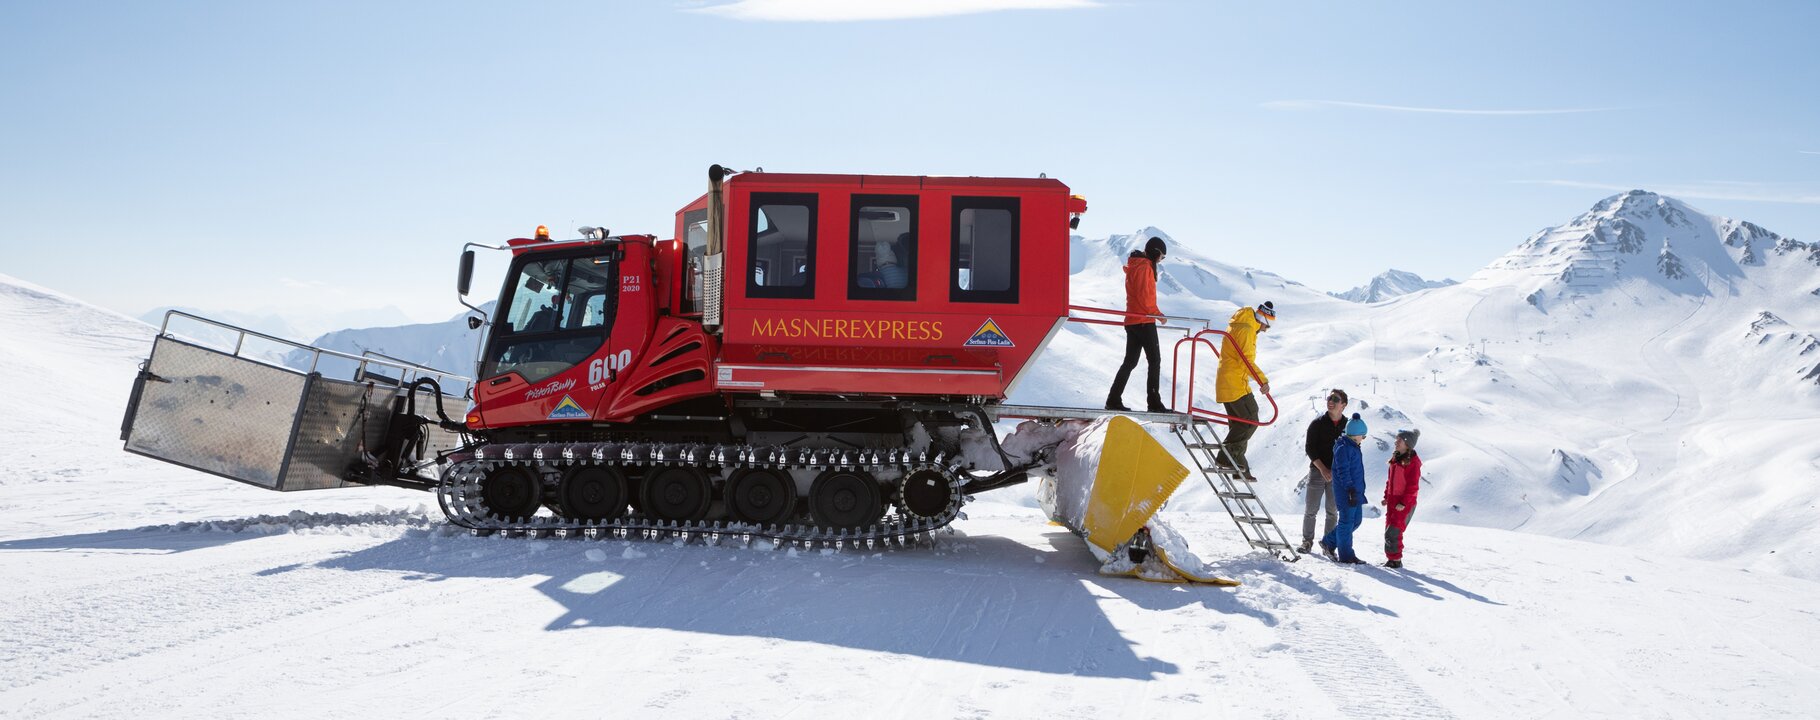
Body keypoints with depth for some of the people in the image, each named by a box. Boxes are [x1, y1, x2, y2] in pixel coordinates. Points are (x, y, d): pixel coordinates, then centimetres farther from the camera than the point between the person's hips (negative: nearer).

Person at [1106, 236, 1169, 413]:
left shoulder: (1135, 265, 19)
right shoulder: (1144, 267, -12)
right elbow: (1143, 296, -19)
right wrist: (1157, 314, -9)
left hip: (1133, 321, 10)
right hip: (1144, 321, -10)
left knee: (1130, 361, 10)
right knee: (1155, 360, -6)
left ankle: (1114, 400, 7)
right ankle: (1153, 402, -9)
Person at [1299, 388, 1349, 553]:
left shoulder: (1348, 425, 5)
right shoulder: (1318, 423, -1)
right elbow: (1309, 448, -4)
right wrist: (1323, 469, -13)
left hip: (1337, 474, 1)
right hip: (1318, 470, -1)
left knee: (1333, 511, 4)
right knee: (1311, 509, 0)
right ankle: (1307, 540, 10)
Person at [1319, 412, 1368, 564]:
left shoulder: (1354, 447, 16)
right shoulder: (1343, 448, -15)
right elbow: (1343, 471, -20)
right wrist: (1351, 489, -23)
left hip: (1356, 491, 10)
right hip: (1346, 491, -10)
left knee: (1356, 520, 13)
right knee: (1347, 521, -4)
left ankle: (1328, 542, 23)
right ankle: (1346, 555, 3)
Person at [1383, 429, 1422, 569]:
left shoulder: (1412, 462, -13)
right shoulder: (1395, 458, 11)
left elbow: (1413, 486, -15)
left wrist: (1404, 502, -18)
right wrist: (1387, 496, 15)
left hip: (1405, 504, -8)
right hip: (1392, 500, 8)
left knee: (1392, 532, -11)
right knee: (1389, 532, 11)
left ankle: (1395, 560, -1)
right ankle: (1391, 558, 20)